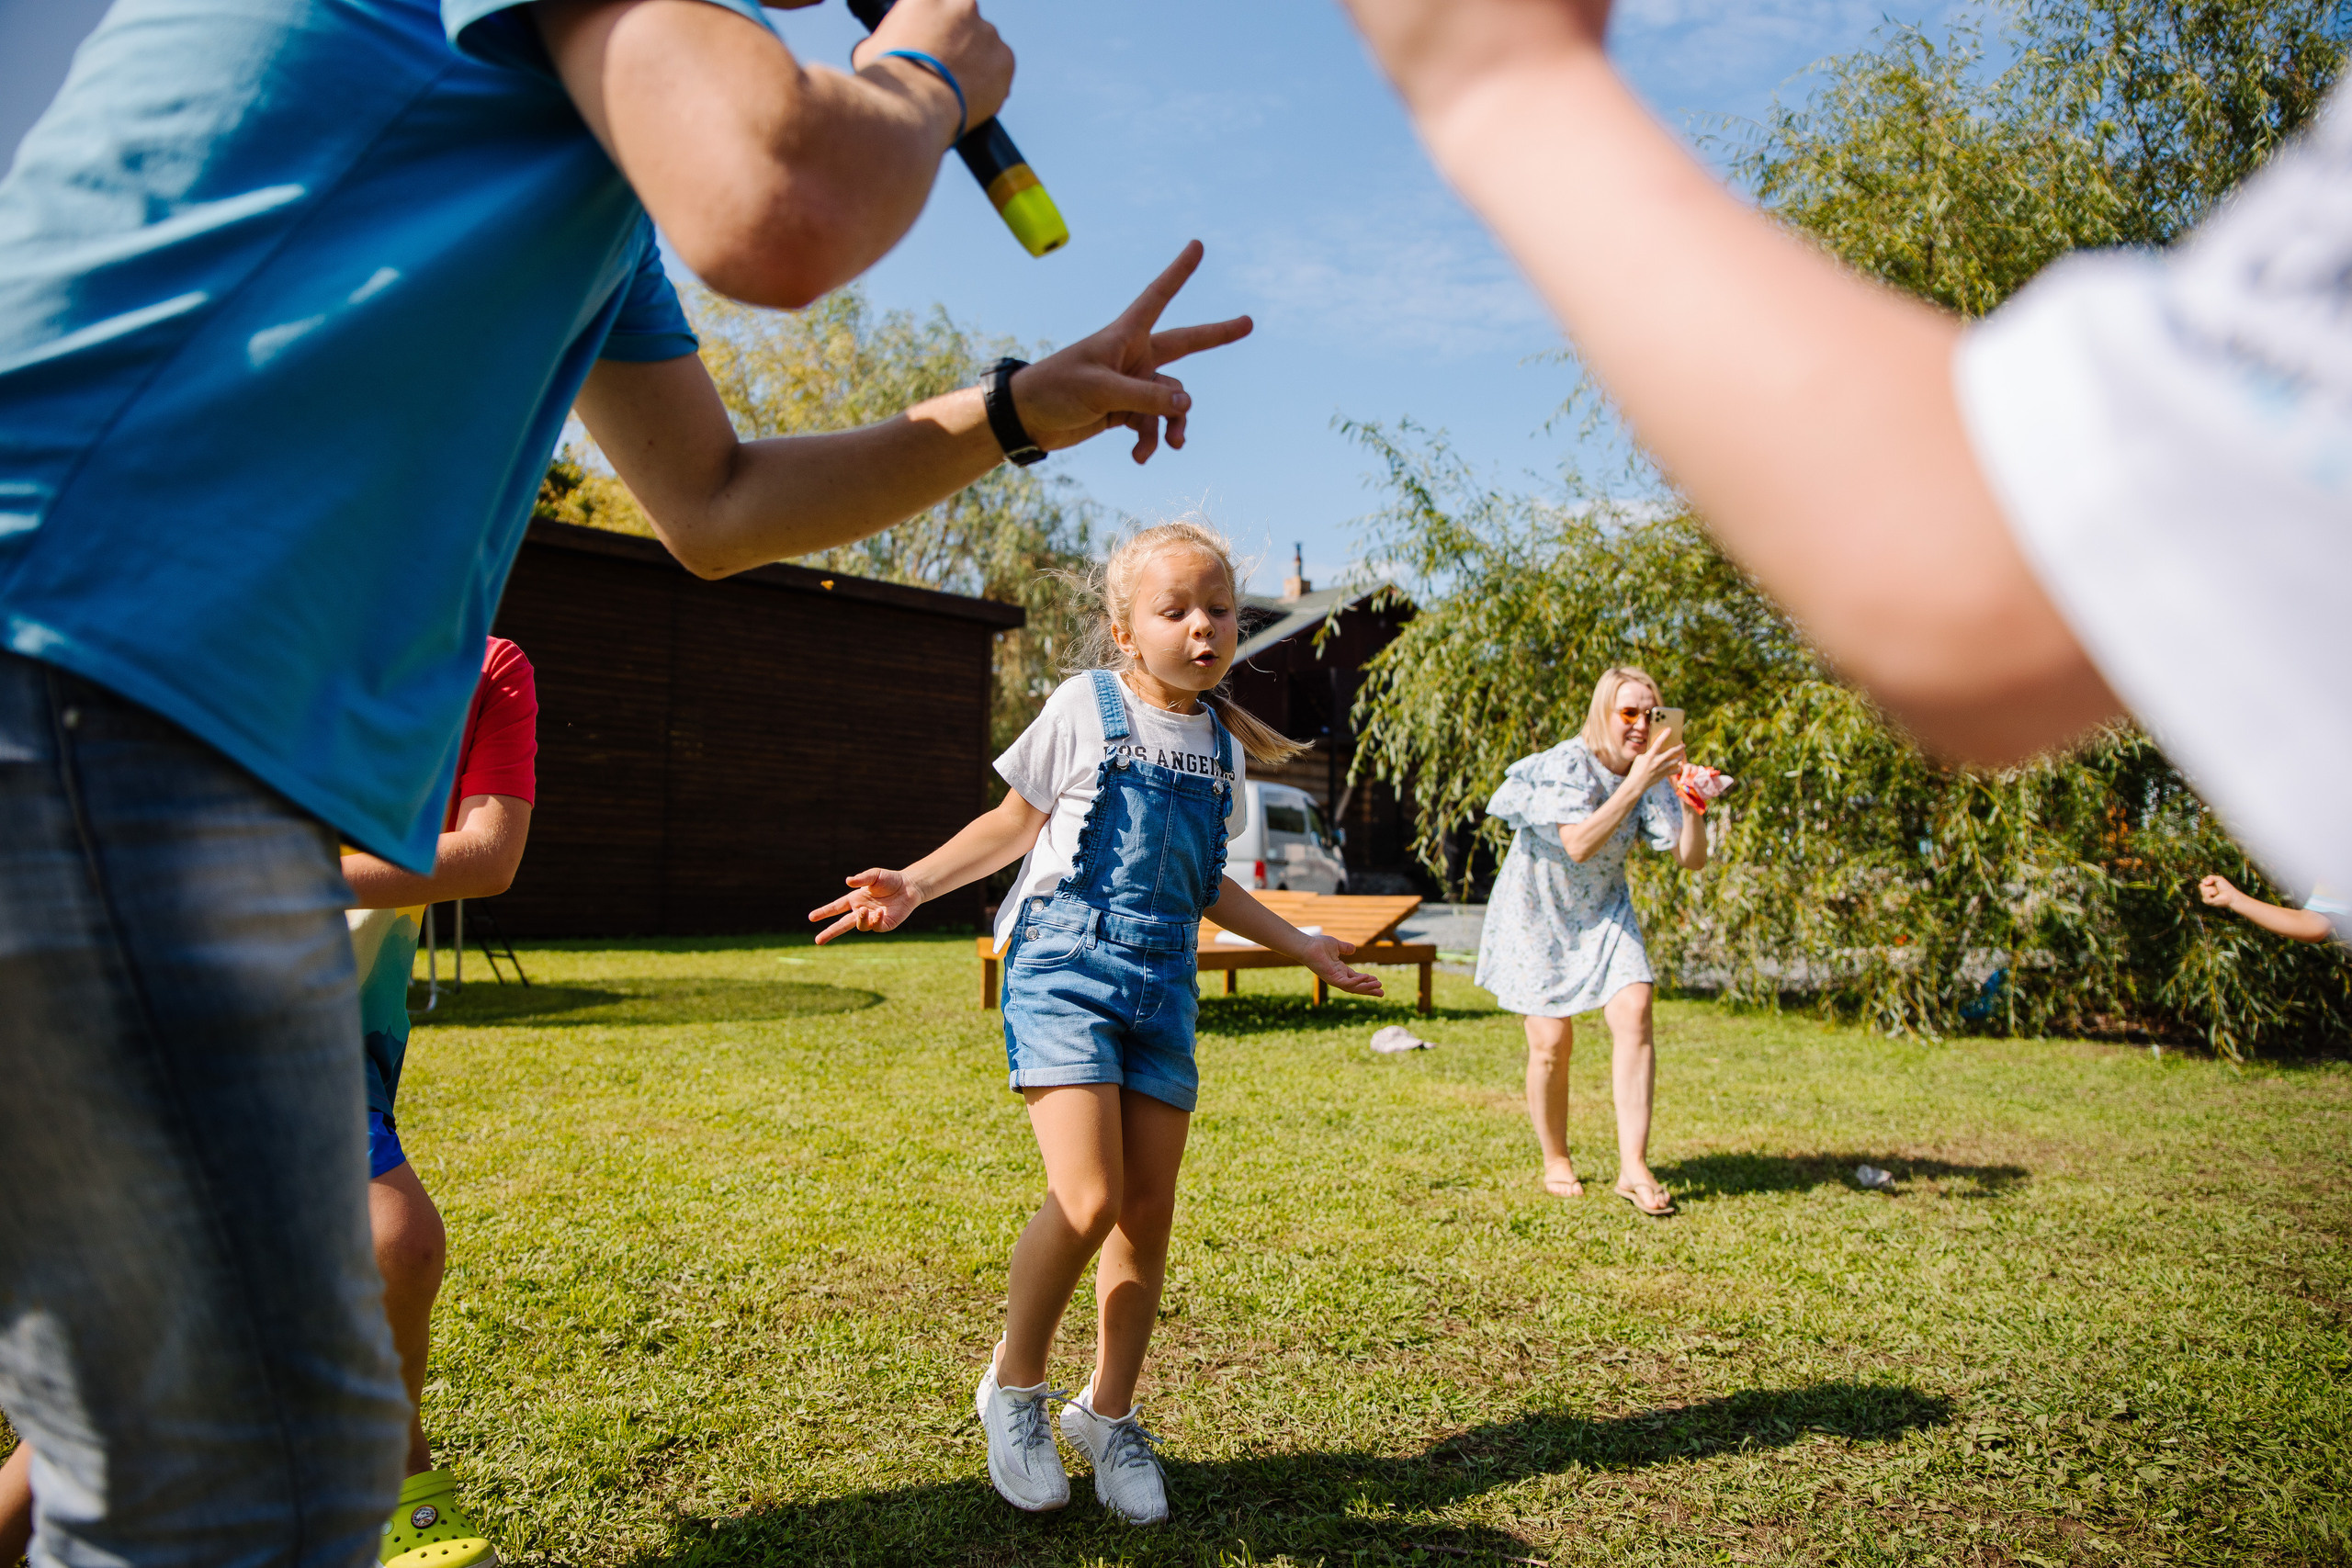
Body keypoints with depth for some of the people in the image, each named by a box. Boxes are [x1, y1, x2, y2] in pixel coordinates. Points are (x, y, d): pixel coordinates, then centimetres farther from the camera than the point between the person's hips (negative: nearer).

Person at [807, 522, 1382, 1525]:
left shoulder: (1220, 745, 12)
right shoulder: (1086, 708, -3)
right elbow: (1015, 823, 6)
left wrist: (1301, 945, 27)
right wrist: (914, 885, -6)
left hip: (1162, 984, 5)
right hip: (1064, 966, -5)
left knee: (1149, 1211, 5)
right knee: (1088, 1198, -17)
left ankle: (1108, 1415, 25)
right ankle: (1014, 1386, 10)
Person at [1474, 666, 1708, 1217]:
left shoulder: (1652, 773, -6)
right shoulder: (1567, 766, -22)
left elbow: (1692, 859, -9)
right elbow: (1578, 845, -36)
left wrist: (1691, 802, -25)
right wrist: (1636, 784, -38)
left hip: (1603, 912, 5)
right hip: (1537, 913, -4)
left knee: (1634, 1012, -16)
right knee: (1551, 1042, -6)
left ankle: (1633, 1167, -11)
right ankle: (1556, 1162, 18)